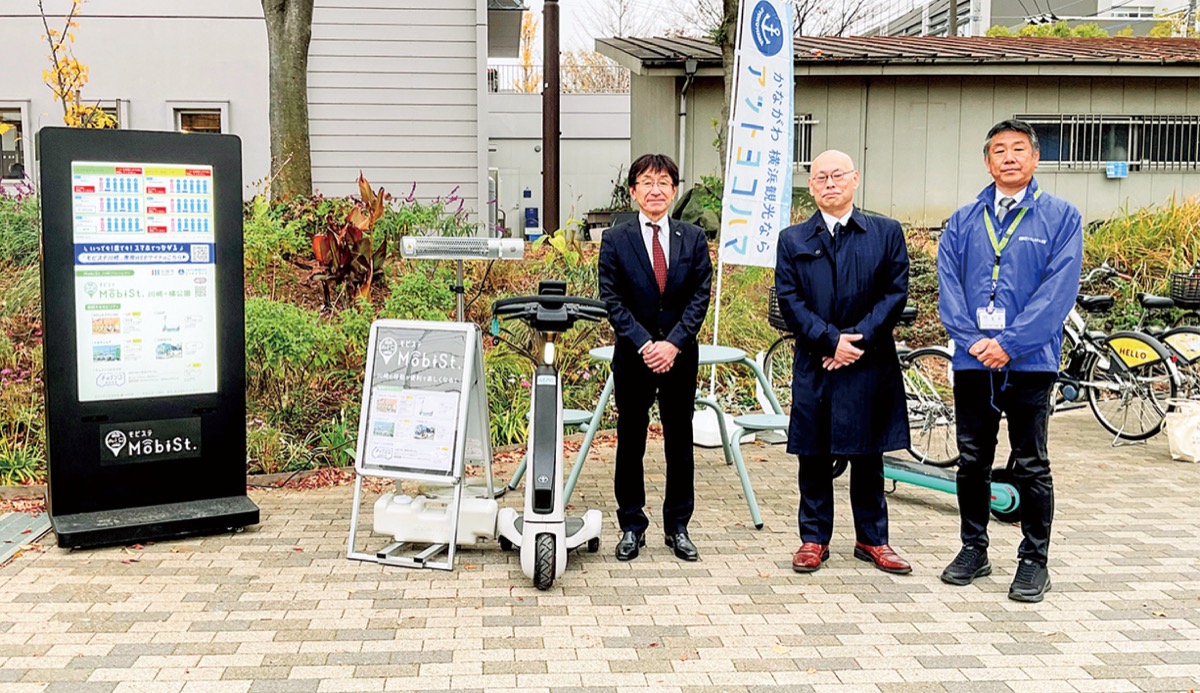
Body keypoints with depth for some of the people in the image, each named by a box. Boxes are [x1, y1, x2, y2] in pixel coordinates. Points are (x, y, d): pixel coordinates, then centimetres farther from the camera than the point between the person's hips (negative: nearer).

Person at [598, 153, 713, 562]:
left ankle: (677, 527, 20)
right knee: (630, 443, 6)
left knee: (680, 443, 8)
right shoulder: (615, 240, 0)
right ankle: (632, 527, 18)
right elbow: (612, 300, -4)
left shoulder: (693, 239, 4)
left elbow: (700, 296, -1)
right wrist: (643, 344, -14)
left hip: (680, 356, 2)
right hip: (633, 357, -1)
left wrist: (674, 343, -13)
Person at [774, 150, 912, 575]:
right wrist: (831, 341, -12)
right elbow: (789, 301, -1)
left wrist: (858, 337, -12)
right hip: (814, 366, 0)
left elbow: (895, 293, 0)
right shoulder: (793, 240, 7)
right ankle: (814, 539, 18)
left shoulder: (887, 233, 6)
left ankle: (872, 539, 21)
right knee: (814, 457, 6)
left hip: (870, 364, 0)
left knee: (868, 456, 8)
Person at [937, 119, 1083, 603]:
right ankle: (973, 549, 24)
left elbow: (1059, 289, -8)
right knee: (972, 461, 10)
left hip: (1030, 360, -3)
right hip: (972, 360, 3)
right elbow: (948, 284, 4)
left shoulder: (1061, 218, 1)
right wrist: (972, 339, -10)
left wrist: (1009, 343, -14)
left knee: (1030, 466, 3)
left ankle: (1034, 561, 15)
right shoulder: (963, 221, 10)